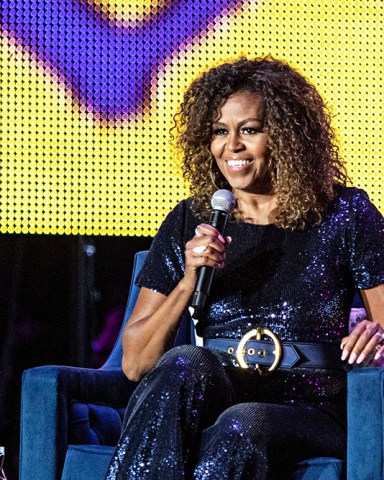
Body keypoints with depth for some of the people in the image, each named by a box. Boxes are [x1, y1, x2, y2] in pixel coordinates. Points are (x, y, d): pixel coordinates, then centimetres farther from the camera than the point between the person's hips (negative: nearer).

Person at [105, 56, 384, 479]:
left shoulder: (345, 214, 7)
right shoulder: (191, 223, 12)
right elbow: (135, 363, 9)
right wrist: (189, 282, -7)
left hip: (308, 416, -2)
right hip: (209, 407, 2)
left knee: (240, 426, -38)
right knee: (185, 364, -34)